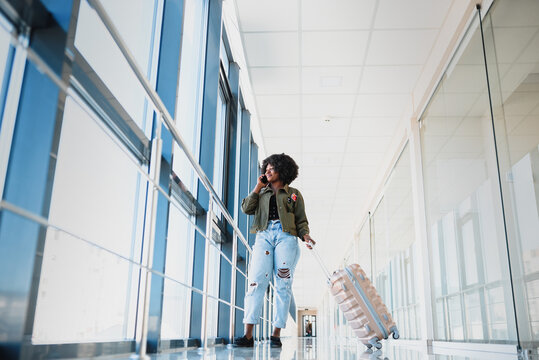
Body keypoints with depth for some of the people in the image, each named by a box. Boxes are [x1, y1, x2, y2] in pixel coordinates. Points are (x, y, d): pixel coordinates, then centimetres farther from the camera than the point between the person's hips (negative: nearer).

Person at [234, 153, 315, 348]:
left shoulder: (294, 194, 17)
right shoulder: (262, 193, 24)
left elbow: (301, 220, 13)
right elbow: (247, 209, 9)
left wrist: (305, 236, -6)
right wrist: (258, 187, 9)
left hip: (286, 237, -1)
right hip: (264, 235, 1)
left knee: (283, 284, -6)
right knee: (256, 281, -13)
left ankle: (276, 334, -2)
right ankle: (248, 335, -17)